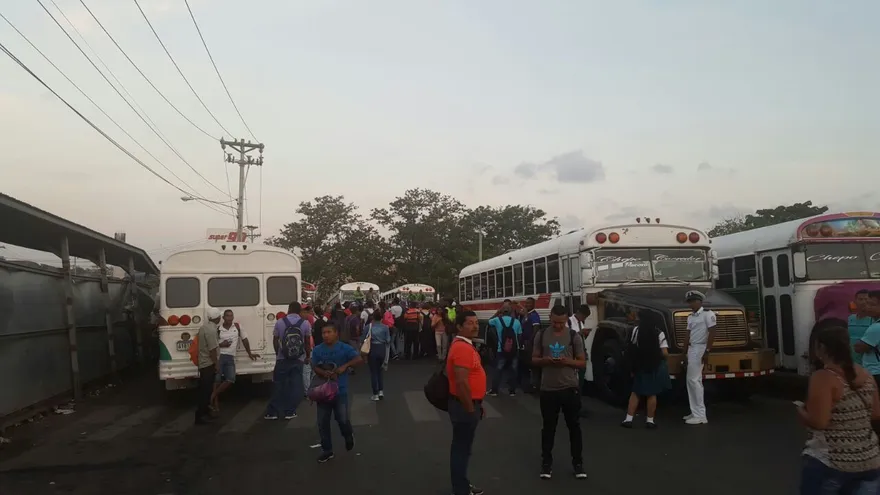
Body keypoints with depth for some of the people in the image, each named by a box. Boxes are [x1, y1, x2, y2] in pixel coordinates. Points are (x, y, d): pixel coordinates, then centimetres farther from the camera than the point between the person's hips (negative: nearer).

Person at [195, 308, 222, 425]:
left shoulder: (205, 327, 12)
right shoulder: (211, 329, -20)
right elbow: (212, 349, -22)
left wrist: (220, 344, 24)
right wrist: (217, 364, -18)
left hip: (205, 362, 10)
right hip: (209, 363, -10)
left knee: (206, 390, 16)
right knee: (205, 390, -7)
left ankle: (205, 413, 24)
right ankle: (200, 416, -5)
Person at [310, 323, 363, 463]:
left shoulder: (344, 348, -6)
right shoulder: (317, 349, 2)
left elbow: (359, 359, -11)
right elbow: (314, 367, -2)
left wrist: (345, 366, -22)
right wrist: (324, 374, -21)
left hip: (340, 391, -3)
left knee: (342, 419, -3)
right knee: (322, 422, 6)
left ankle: (349, 436, 31)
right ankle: (327, 450, 20)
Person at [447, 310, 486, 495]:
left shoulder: (466, 345, 10)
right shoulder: (462, 348, -23)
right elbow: (461, 382, -28)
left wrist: (477, 404, 20)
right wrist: (471, 409, -19)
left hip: (468, 404, 10)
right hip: (464, 406, -10)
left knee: (463, 447, 20)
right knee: (461, 448, 2)